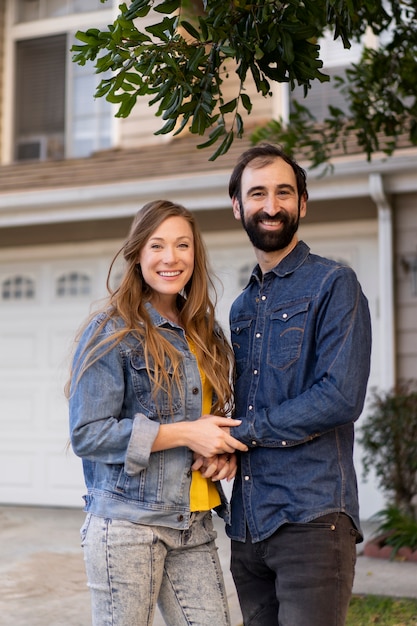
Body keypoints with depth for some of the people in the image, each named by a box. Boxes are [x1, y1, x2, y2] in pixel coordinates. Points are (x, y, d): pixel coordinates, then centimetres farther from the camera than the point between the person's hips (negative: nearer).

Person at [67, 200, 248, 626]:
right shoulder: (112, 331, -7)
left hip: (193, 526, 6)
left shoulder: (204, 333, 13)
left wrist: (225, 449, 0)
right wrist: (184, 433, -16)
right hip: (127, 522, -6)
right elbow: (86, 434, -13)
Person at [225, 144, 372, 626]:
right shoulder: (242, 306, 18)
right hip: (247, 521, 7)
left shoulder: (333, 284, -4)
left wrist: (243, 431, -10)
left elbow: (342, 397, -15)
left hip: (311, 517, -7)